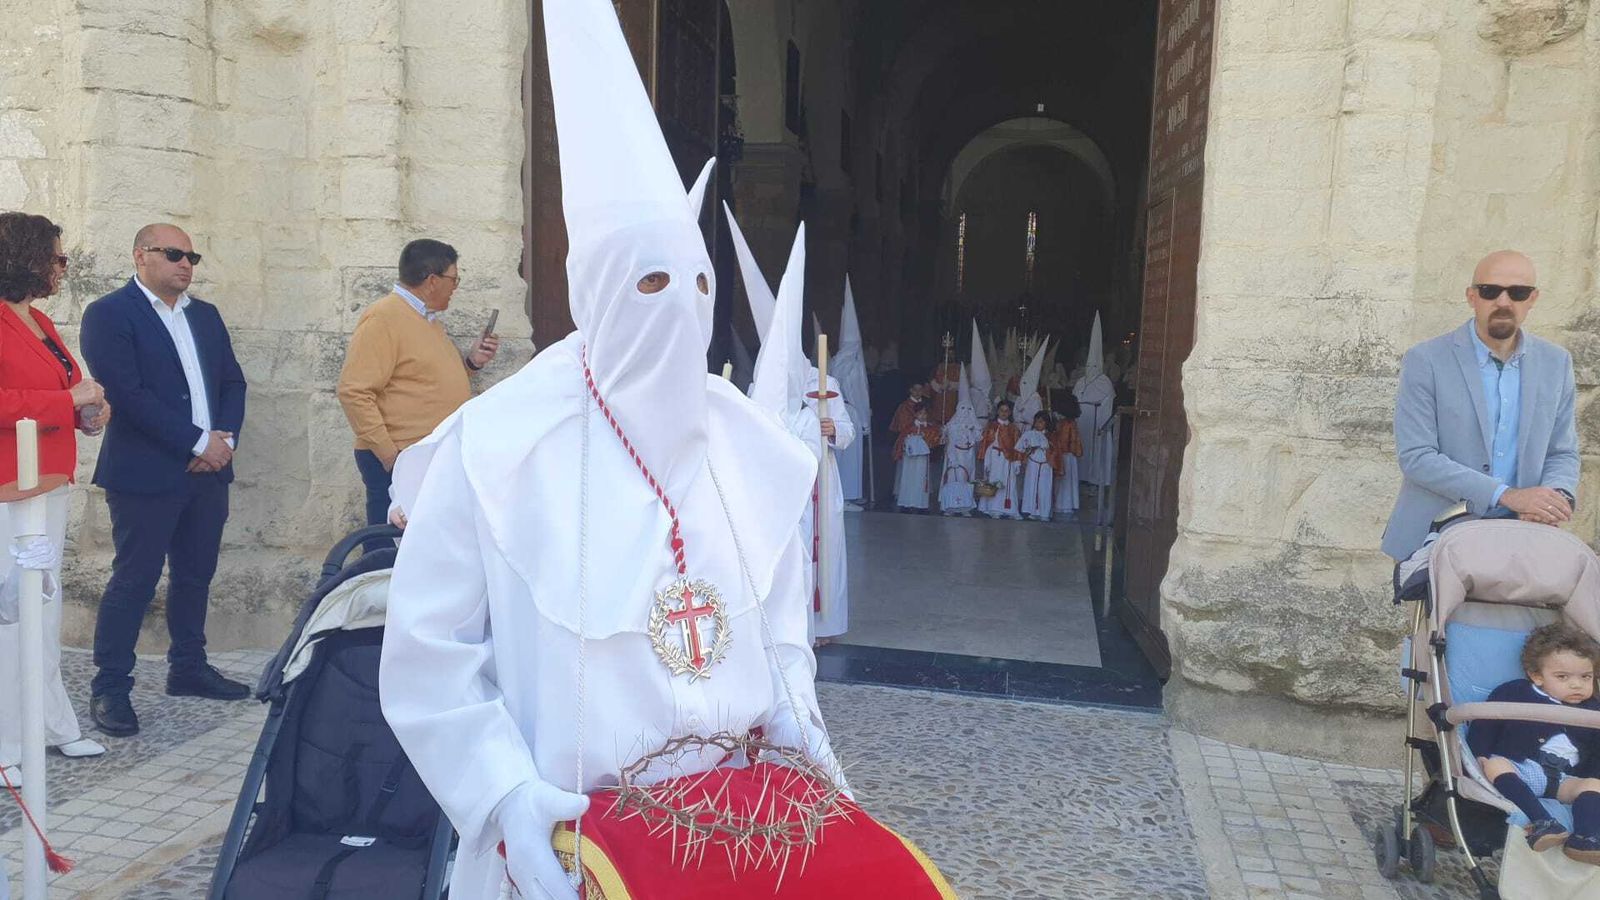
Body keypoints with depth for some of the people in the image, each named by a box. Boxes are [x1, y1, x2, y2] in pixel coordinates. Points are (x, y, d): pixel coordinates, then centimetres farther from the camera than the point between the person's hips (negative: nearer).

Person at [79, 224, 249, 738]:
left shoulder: (205, 315, 15)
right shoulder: (109, 314, -6)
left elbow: (232, 381, 13)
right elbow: (127, 393, -15)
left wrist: (225, 438, -5)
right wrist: (198, 443, -16)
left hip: (209, 469, 7)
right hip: (146, 473, -6)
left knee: (195, 575, 13)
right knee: (133, 580, -2)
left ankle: (188, 670, 27)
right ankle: (109, 689, 8)